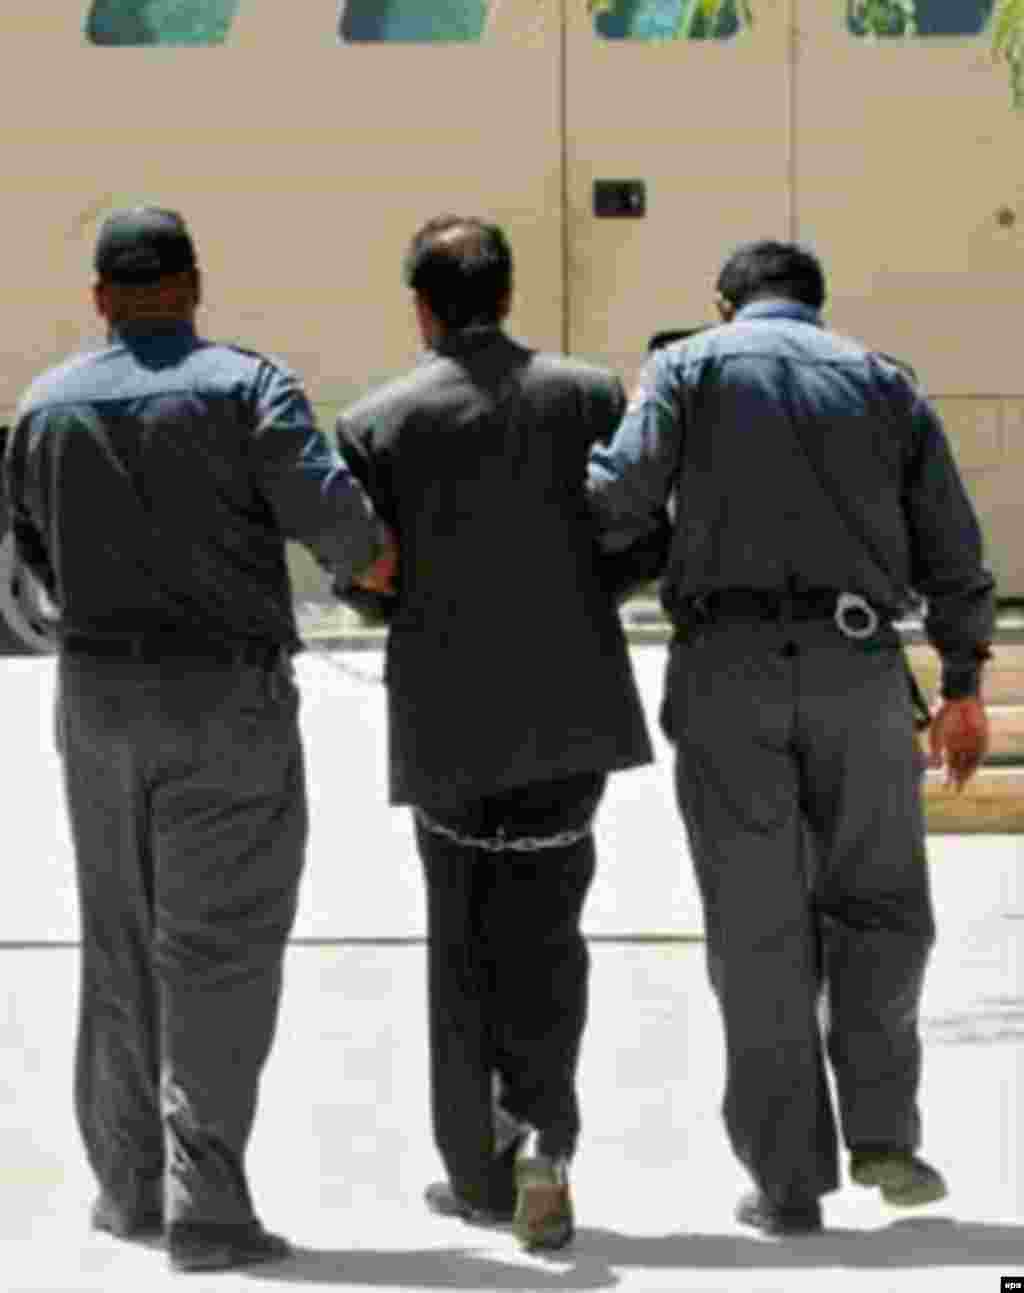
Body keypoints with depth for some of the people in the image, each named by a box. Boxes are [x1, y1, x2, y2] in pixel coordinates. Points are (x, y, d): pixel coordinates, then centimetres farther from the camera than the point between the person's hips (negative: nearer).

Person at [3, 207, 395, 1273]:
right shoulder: (245, 385, -8)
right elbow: (330, 508, -18)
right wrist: (370, 562, 4)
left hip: (97, 695, 4)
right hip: (228, 701, -4)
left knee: (122, 945, 16)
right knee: (217, 957, -4)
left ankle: (128, 1184, 20)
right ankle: (204, 1209, -9)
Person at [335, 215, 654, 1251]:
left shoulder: (375, 424, -6)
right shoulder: (589, 396, -2)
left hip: (448, 719, -1)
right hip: (571, 707, 1)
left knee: (464, 944, 13)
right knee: (542, 933, 9)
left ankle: (480, 1171, 17)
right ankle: (543, 1135, -11)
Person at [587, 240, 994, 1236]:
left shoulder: (690, 366, 8)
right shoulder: (881, 381, 15)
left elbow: (619, 495, -7)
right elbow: (951, 551, 10)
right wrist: (963, 688, 19)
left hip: (727, 668, -1)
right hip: (855, 669, 1)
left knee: (761, 930, 4)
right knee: (876, 907, 16)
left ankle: (788, 1180, 4)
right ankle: (880, 1131, 4)